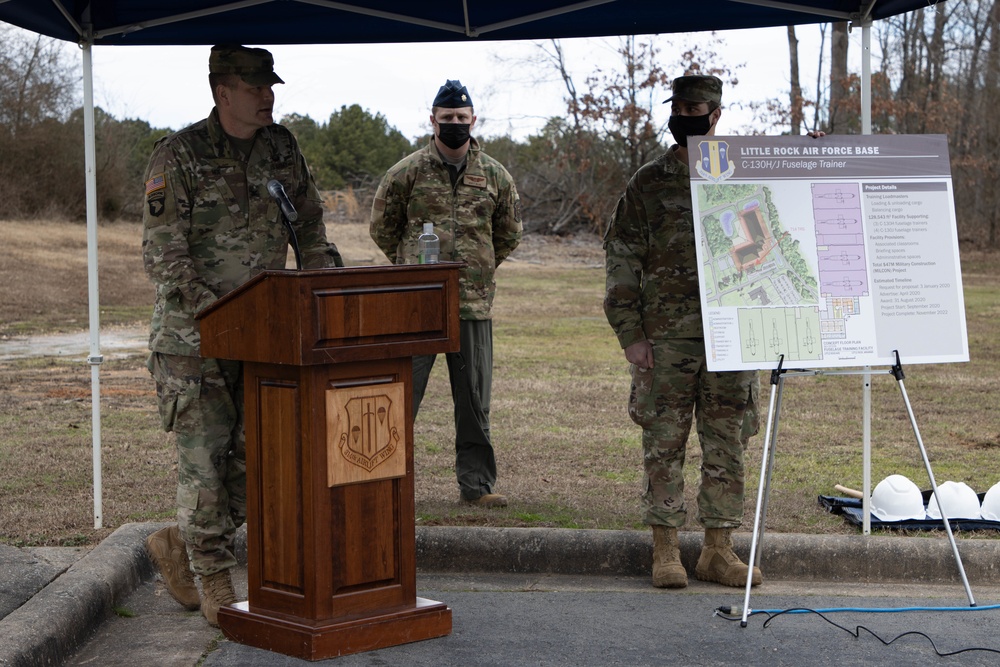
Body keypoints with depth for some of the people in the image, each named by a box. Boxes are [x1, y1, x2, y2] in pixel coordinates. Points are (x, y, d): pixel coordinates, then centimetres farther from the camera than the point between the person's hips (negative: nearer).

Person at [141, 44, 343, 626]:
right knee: (204, 456, -3)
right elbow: (162, 255, -13)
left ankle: (180, 544, 25)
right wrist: (215, 311, -23)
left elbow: (311, 233, 14)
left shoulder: (282, 149, 7)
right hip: (192, 335, -5)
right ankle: (215, 581, 9)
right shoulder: (178, 157, -9)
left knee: (259, 456, 5)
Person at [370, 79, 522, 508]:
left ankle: (476, 483, 16)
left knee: (474, 400, 8)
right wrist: (412, 264, 9)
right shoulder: (408, 171, 2)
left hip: (475, 304, 2)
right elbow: (382, 226, 12)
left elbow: (509, 233, 21)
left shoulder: (494, 175, 9)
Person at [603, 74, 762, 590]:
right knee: (664, 442, 1)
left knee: (727, 444, 5)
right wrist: (630, 333, -5)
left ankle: (718, 548, 13)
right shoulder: (649, 184, 3)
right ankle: (665, 550, 9)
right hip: (666, 336, -2)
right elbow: (622, 262, 1)